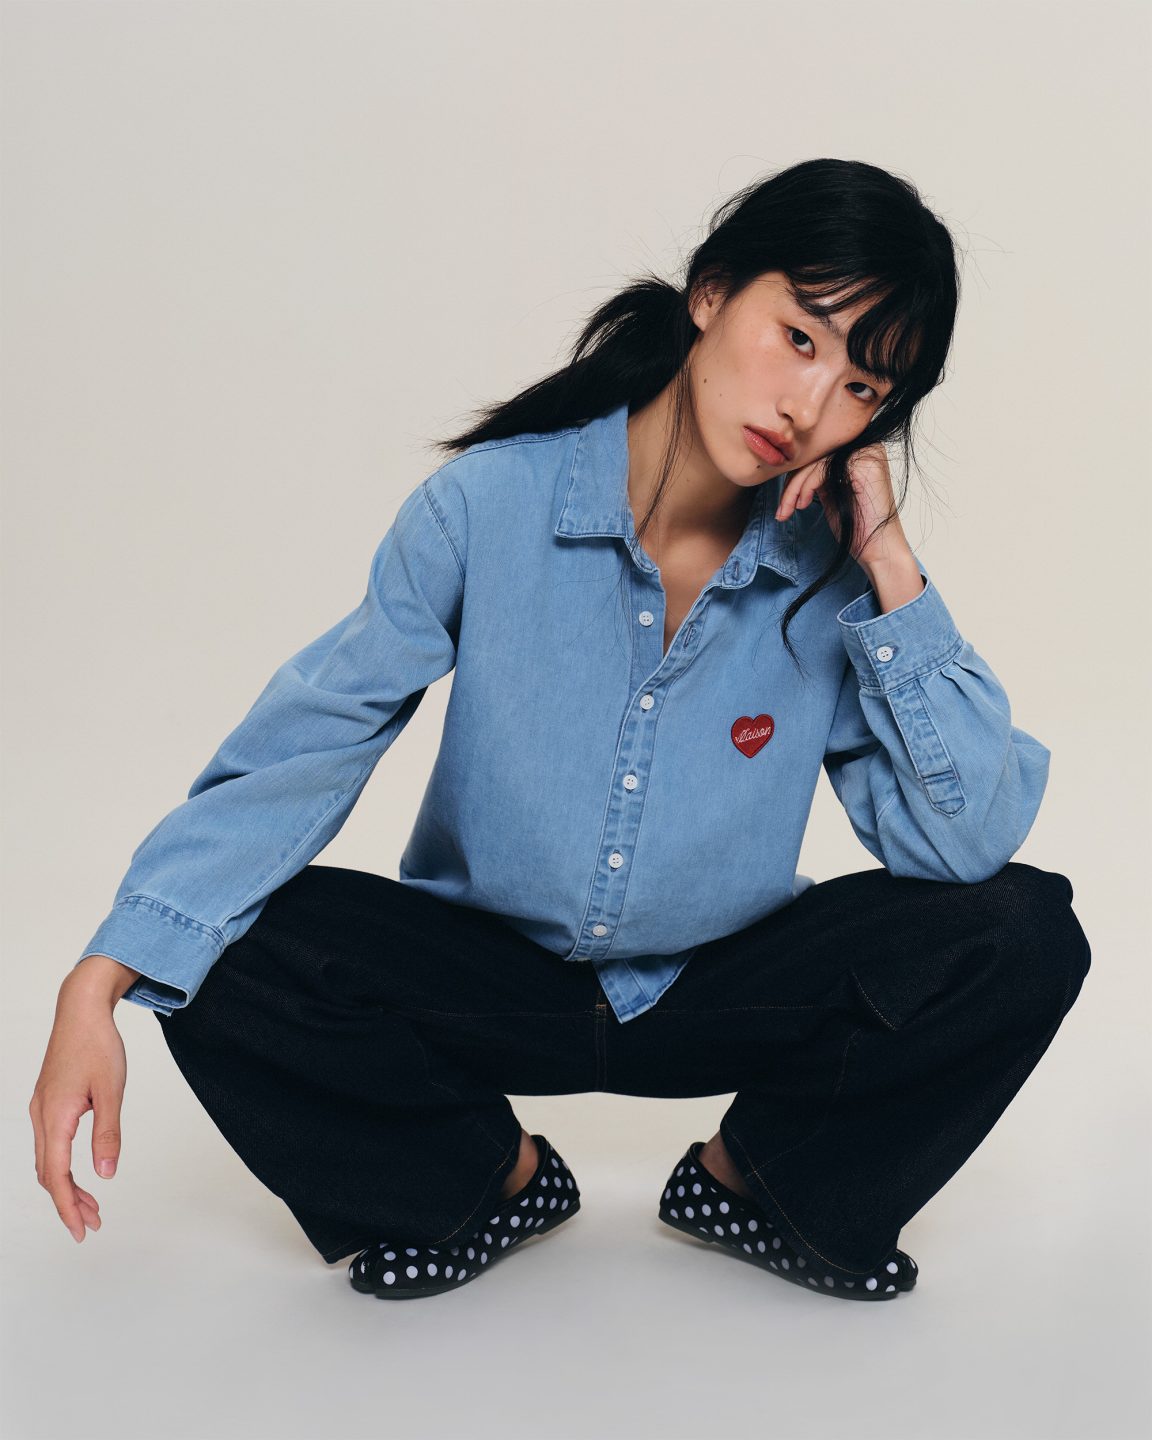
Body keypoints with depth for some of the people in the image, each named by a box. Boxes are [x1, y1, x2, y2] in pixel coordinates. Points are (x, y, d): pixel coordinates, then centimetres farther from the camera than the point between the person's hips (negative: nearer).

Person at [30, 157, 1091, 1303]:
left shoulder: (834, 570, -12)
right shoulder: (491, 504, -17)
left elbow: (972, 839, -20)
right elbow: (294, 754, -17)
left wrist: (889, 567, -25)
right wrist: (98, 986, -26)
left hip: (722, 995, 1)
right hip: (488, 984, 0)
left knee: (1023, 940, -22)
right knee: (225, 960, -26)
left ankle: (752, 1179, 6)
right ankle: (498, 1178, 4)